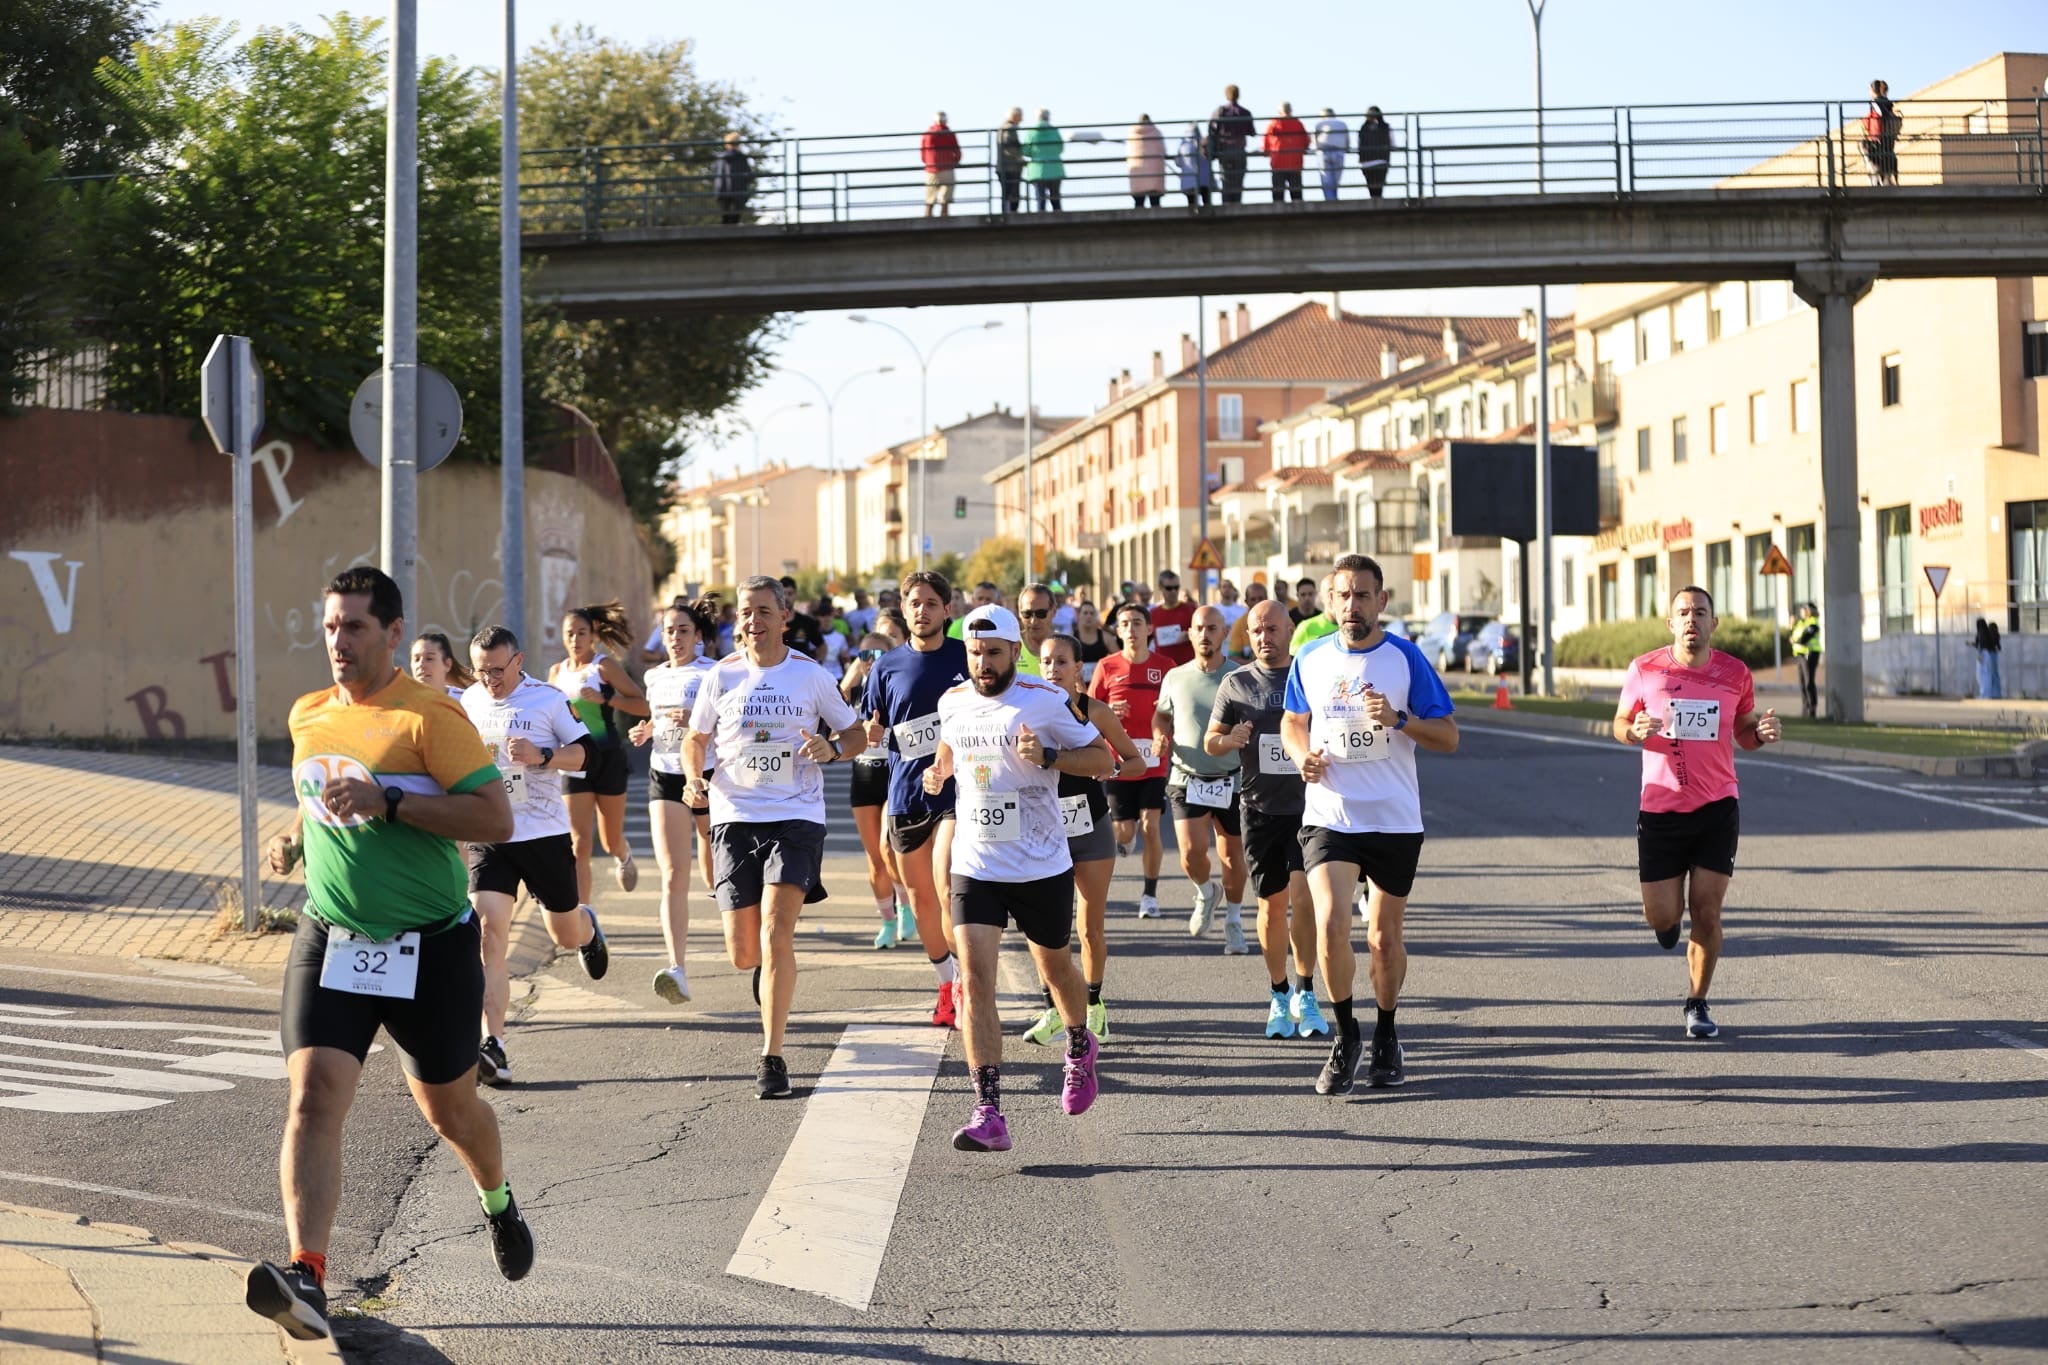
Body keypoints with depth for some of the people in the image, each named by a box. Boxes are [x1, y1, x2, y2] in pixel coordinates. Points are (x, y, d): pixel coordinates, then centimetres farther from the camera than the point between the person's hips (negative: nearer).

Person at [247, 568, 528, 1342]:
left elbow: (496, 819, -18)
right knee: (313, 1097, -17)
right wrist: (297, 841, 7)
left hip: (432, 950, -4)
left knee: (448, 1107, 14)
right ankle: (306, 1277, -26)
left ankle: (498, 1204, 46)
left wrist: (387, 803, -25)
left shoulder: (431, 716, -11)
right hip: (329, 942, 4)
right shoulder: (307, 717, 9)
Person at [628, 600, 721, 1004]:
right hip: (665, 778, 3)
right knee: (673, 876, -13)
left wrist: (698, 721, -24)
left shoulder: (715, 674, -5)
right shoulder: (654, 677, 11)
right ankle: (677, 968, -24)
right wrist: (646, 730, 7)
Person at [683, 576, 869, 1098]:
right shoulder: (721, 676, 5)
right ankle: (769, 968, 41)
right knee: (743, 952, 1)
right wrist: (695, 778, -6)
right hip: (734, 819, 2)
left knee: (776, 932, -18)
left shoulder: (809, 675, 2)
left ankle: (772, 1057, -11)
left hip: (796, 816, -2)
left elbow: (856, 733, 11)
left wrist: (832, 747, -12)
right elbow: (695, 738, 15)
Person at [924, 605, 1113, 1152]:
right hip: (975, 865, 2)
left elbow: (1103, 760, -6)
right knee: (975, 981, -12)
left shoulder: (1048, 701, -10)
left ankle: (1080, 1048, 51)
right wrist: (939, 770, 3)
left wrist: (1047, 756, -22)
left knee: (1054, 968, 17)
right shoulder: (952, 702, 3)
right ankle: (988, 1115, -15)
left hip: (1042, 865, -2)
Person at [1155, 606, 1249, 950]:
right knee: (1191, 852, -11)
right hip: (1187, 779, 1)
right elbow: (1161, 714, 21)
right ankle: (1206, 892, 22)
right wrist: (1159, 736, 0)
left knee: (1233, 855, 7)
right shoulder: (1175, 678, 4)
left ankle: (1234, 920, 27)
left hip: (1232, 781, -1)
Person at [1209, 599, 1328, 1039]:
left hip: (1308, 804, -1)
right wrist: (1230, 739, -11)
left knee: (1303, 897, -12)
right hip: (1260, 808, 1)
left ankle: (1305, 994, 1)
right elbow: (1210, 740, 12)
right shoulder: (1237, 684, 5)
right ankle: (1279, 996, 21)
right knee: (1272, 904, 6)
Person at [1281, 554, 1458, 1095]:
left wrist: (1398, 720, -20)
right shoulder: (1310, 660, 3)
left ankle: (1386, 1036, 32)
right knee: (1330, 924, -17)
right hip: (1328, 817, 1)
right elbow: (1292, 720, 19)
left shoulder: (1406, 658, -4)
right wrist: (1302, 754, -2)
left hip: (1395, 820, -1)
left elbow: (1448, 737, -3)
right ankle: (1345, 1036, 3)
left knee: (1385, 937, 9)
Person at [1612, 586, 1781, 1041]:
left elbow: (1744, 732, 13)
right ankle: (1670, 911, 39)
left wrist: (1763, 732, -10)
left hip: (1717, 807, 0)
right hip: (1660, 809, 0)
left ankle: (1697, 1004, 15)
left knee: (1706, 911, -4)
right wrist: (1635, 731, -15)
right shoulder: (1644, 670, -3)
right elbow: (1619, 724, 8)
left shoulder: (1735, 674, 1)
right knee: (1661, 916, -1)